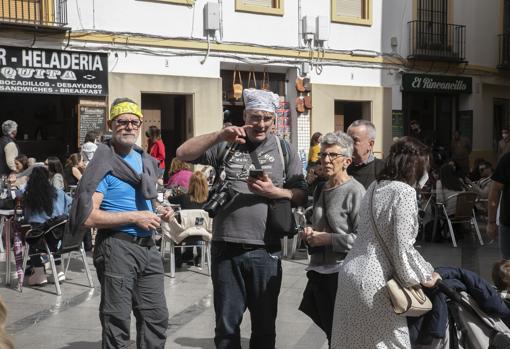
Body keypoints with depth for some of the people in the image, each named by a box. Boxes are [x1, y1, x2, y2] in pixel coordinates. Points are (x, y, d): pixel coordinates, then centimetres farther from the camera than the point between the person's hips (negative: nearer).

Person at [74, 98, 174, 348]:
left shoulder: (147, 161, 13)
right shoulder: (104, 164, -10)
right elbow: (88, 216, -18)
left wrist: (159, 211, 7)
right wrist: (134, 217, -19)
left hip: (148, 247, 7)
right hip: (117, 247, -7)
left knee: (157, 317, 13)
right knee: (117, 323, 1)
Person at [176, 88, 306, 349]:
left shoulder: (284, 150, 6)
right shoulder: (225, 145, 5)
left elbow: (301, 195, 5)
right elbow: (183, 154, -4)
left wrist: (274, 192, -14)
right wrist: (219, 136, -16)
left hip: (265, 250, 0)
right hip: (226, 247, 0)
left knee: (264, 324, 12)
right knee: (227, 325, 9)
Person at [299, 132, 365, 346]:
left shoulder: (355, 191, -13)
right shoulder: (321, 189, 12)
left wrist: (328, 239, -17)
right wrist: (310, 234, 7)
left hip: (342, 274, -8)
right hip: (319, 271, 8)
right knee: (329, 330, 17)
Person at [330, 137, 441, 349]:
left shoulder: (375, 186, 11)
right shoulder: (404, 192, -14)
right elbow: (403, 247, -18)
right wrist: (425, 277, -4)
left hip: (350, 271, 8)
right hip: (374, 283, -8)